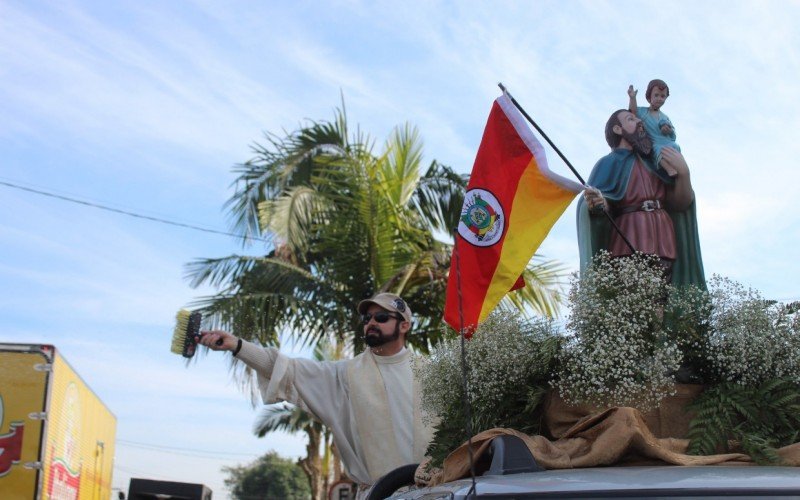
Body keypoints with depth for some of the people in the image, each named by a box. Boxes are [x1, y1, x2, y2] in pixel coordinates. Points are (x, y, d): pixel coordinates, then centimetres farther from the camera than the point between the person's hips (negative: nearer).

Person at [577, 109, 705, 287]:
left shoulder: (654, 162, 26)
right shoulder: (609, 163, 13)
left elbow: (680, 203, 16)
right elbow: (605, 206, -1)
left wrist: (683, 171, 1)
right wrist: (597, 203, -24)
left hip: (662, 243, 4)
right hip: (629, 242, -4)